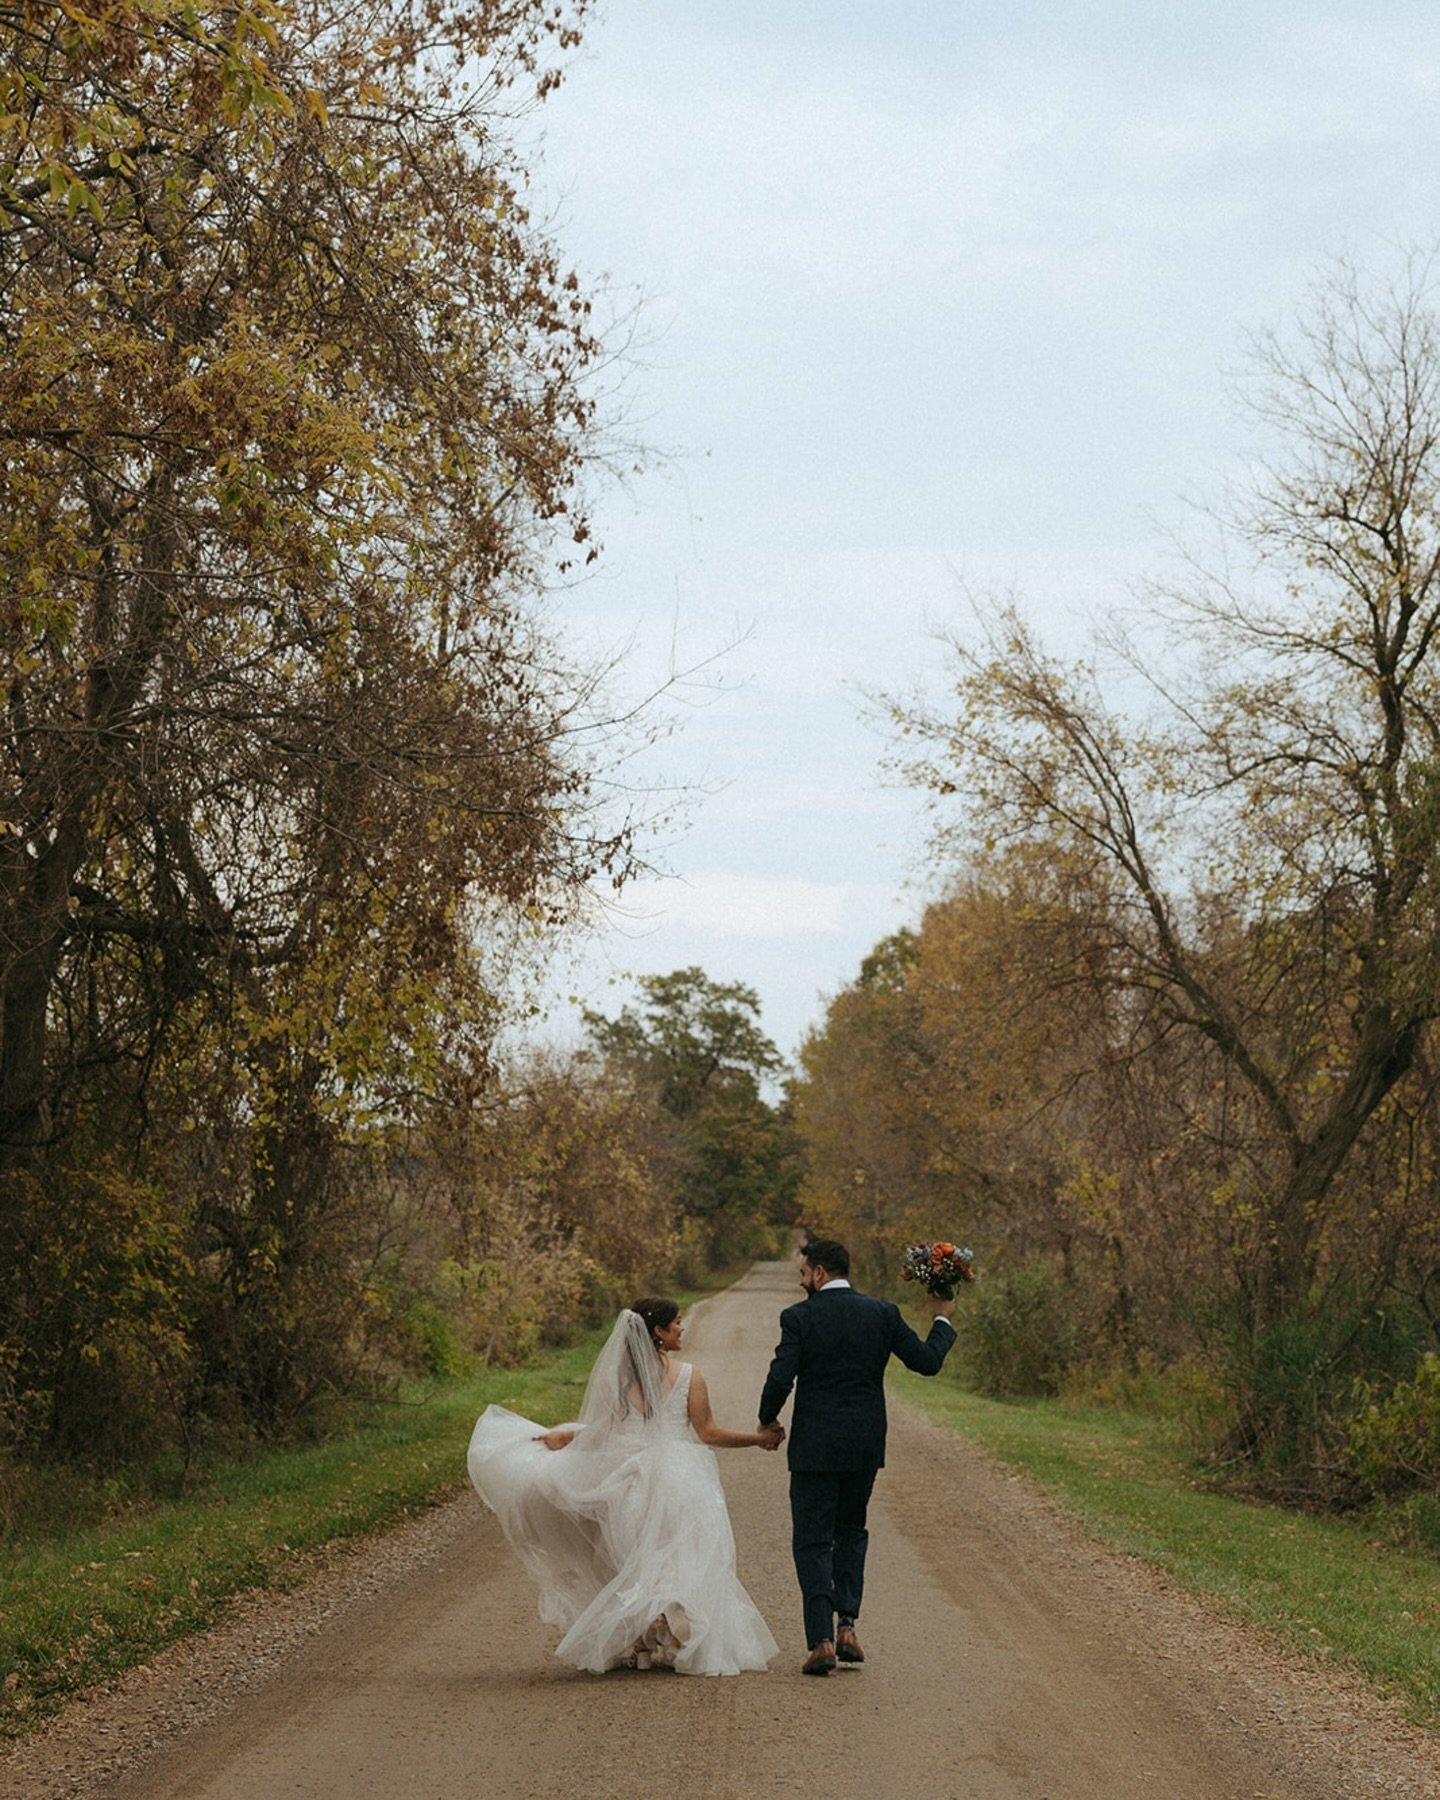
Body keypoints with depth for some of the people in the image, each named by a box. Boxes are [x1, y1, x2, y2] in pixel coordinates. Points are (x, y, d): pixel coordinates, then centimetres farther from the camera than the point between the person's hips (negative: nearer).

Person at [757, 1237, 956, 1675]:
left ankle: (821, 1641, -7)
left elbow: (780, 1380, -15)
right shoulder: (882, 1313, 0)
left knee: (812, 1542, 3)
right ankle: (847, 1625, 8)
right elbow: (927, 1361, 3)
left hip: (814, 1446, -3)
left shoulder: (798, 1317, -8)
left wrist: (767, 1422, 4)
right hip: (865, 1445, 4)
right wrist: (942, 1320, 20)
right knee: (851, 1532, 21)